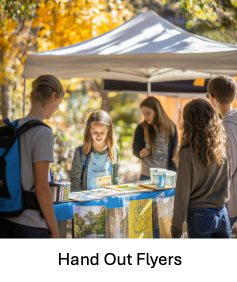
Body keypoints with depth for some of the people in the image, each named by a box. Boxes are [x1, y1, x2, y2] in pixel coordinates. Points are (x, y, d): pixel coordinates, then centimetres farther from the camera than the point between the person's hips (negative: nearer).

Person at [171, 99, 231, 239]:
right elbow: (227, 183, 4)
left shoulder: (188, 154, -14)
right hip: (223, 214, 4)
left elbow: (182, 195, -11)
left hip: (200, 216, -4)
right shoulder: (223, 148, -2)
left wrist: (176, 228, -3)